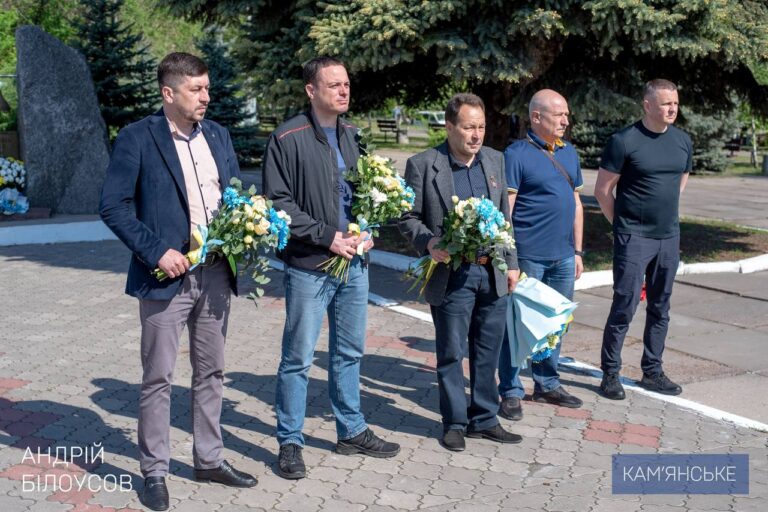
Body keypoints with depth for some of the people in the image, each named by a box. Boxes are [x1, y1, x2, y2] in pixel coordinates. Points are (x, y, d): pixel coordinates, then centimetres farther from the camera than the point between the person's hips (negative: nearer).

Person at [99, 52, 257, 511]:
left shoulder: (218, 135, 9)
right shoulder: (137, 138, -8)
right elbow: (113, 206, -10)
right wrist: (156, 251, -17)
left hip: (216, 274, 6)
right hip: (167, 275, -5)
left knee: (211, 373, 15)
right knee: (158, 378, 4)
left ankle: (210, 460, 29)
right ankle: (154, 472, 18)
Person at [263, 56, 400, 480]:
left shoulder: (352, 136, 11)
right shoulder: (288, 138, -10)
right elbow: (278, 202, -13)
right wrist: (327, 237, -16)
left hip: (354, 263, 6)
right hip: (309, 267, -6)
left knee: (349, 353, 16)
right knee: (298, 358, 2)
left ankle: (351, 431, 30)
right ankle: (290, 443, 15)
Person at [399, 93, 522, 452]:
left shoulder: (495, 160, 9)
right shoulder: (423, 165, -7)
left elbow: (504, 216, 14)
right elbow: (408, 217, -3)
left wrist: (511, 263, 12)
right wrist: (429, 243, -21)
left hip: (492, 274, 5)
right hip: (451, 275, -5)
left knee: (488, 352, 13)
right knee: (451, 354, 6)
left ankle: (484, 419, 27)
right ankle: (455, 423, 20)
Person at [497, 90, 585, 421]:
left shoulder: (569, 152, 13)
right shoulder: (517, 154, -8)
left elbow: (576, 203, 18)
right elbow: (504, 209, -12)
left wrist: (577, 251, 15)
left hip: (563, 257, 7)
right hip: (528, 255, -7)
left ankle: (547, 384, 29)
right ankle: (511, 392, 12)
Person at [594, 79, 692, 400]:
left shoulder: (683, 141, 6)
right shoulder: (624, 141, -11)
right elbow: (603, 190, -6)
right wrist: (622, 224, -1)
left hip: (669, 238, 6)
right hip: (633, 239, -6)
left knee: (660, 307, 12)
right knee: (625, 306, -4)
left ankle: (652, 371, 24)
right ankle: (610, 373, 8)